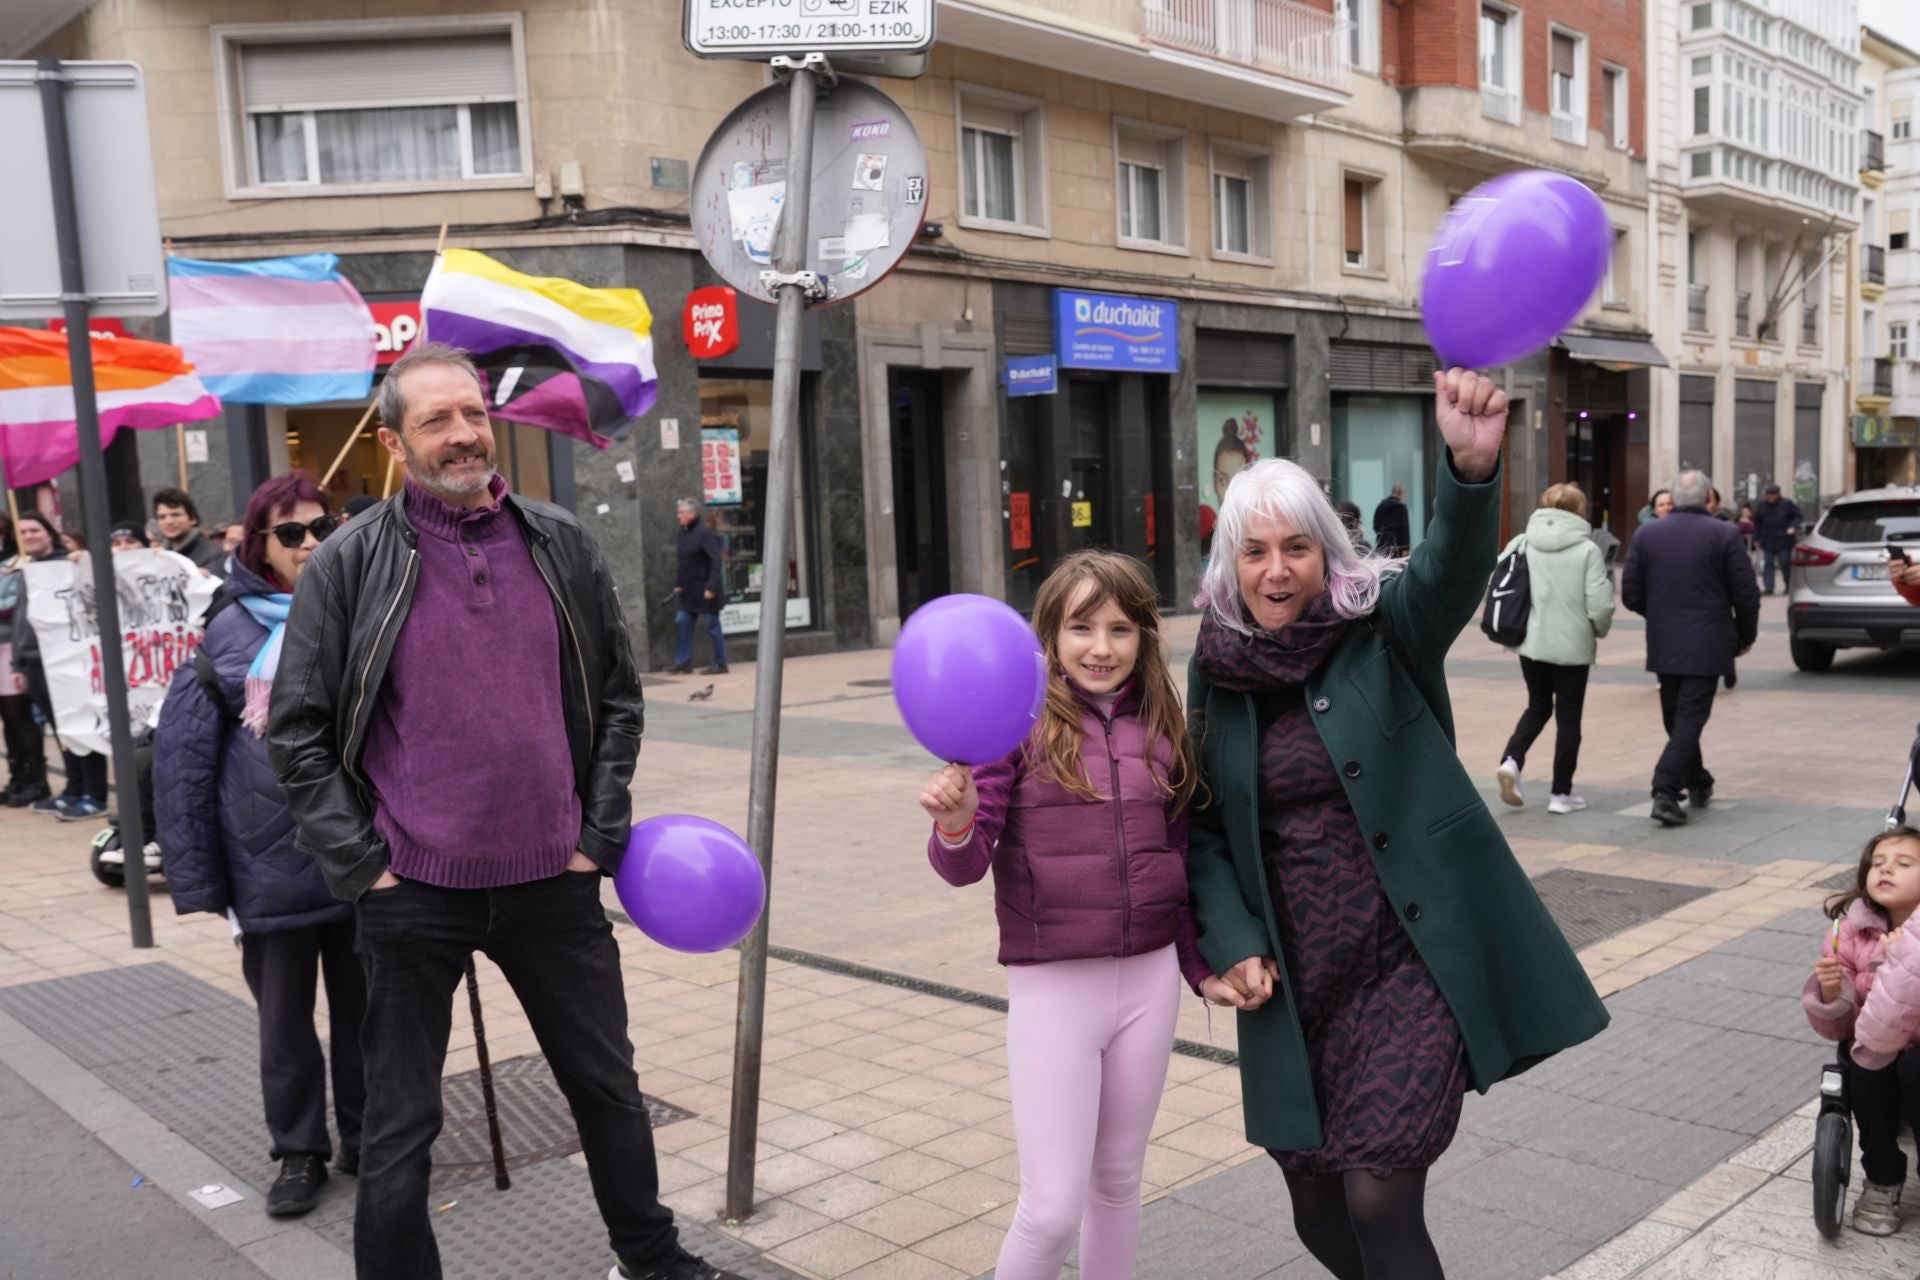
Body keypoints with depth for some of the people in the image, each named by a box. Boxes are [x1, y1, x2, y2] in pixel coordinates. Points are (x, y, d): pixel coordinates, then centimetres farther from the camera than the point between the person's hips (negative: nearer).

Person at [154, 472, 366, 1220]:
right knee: (285, 1018, 12)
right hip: (270, 861, -1)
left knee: (365, 1009, 14)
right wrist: (197, 876, -4)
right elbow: (181, 760, -1)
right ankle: (299, 1152, 28)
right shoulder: (230, 633, -2)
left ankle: (370, 1142, 30)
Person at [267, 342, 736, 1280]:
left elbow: (618, 696, 9)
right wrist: (362, 868, -7)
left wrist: (601, 834, 3)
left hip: (552, 881, 3)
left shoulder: (561, 546, 2)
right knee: (399, 1133, 10)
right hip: (413, 891, -2)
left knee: (609, 1089, 19)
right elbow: (297, 733, -2)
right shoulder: (347, 566, -5)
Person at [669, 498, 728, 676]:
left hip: (704, 589, -8)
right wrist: (678, 583, 12)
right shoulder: (684, 532, 9)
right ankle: (683, 662, 13)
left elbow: (716, 561, -19)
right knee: (681, 622, 6)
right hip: (688, 590, 8)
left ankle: (720, 664, 10)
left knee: (712, 625, 1)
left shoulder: (705, 532, -15)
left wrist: (711, 587, -22)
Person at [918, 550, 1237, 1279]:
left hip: (1149, 981, 4)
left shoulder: (1162, 729, 4)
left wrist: (1202, 968, 12)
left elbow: (1178, 862, 13)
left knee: (1118, 1181, 19)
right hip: (1053, 986, -4)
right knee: (1053, 1209, -1)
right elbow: (966, 865, -11)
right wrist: (954, 824, -32)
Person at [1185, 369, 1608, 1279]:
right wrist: (1232, 942, -4)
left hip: (1411, 960, -4)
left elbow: (1452, 568, -28)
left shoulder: (1384, 631, -7)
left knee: (1379, 1199, -9)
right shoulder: (1216, 670, 2)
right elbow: (1204, 826, 8)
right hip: (1294, 977, 4)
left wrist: (1473, 467, -48)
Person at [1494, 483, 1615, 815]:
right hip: (1572, 645, -3)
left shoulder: (1520, 544, -2)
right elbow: (1599, 605, -15)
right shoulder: (1587, 549, -10)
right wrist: (1600, 631, 6)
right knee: (1568, 716, 10)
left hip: (1530, 642, 3)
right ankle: (1561, 793, 15)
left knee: (1538, 706, 21)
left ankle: (1511, 760, -1)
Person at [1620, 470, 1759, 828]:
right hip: (1706, 646, -3)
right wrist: (1745, 636, 10)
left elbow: (1631, 594, 1)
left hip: (1664, 646, 3)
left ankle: (1698, 784, 29)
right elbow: (1746, 595, -6)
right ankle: (1665, 792, -13)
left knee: (1677, 718, 17)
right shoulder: (1724, 535, -7)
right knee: (1691, 718, -2)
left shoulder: (1646, 535, 0)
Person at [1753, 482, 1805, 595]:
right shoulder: (1762, 505, 2)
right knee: (1767, 564, -1)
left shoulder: (1787, 504, -5)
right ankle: (1768, 587, -1)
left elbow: (1798, 517, 2)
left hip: (1783, 541, -2)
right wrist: (1756, 538, 7)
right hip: (1767, 542, 2)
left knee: (1785, 564, 4)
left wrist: (1793, 527, -16)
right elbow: (1757, 523, 10)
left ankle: (1788, 586, 20)